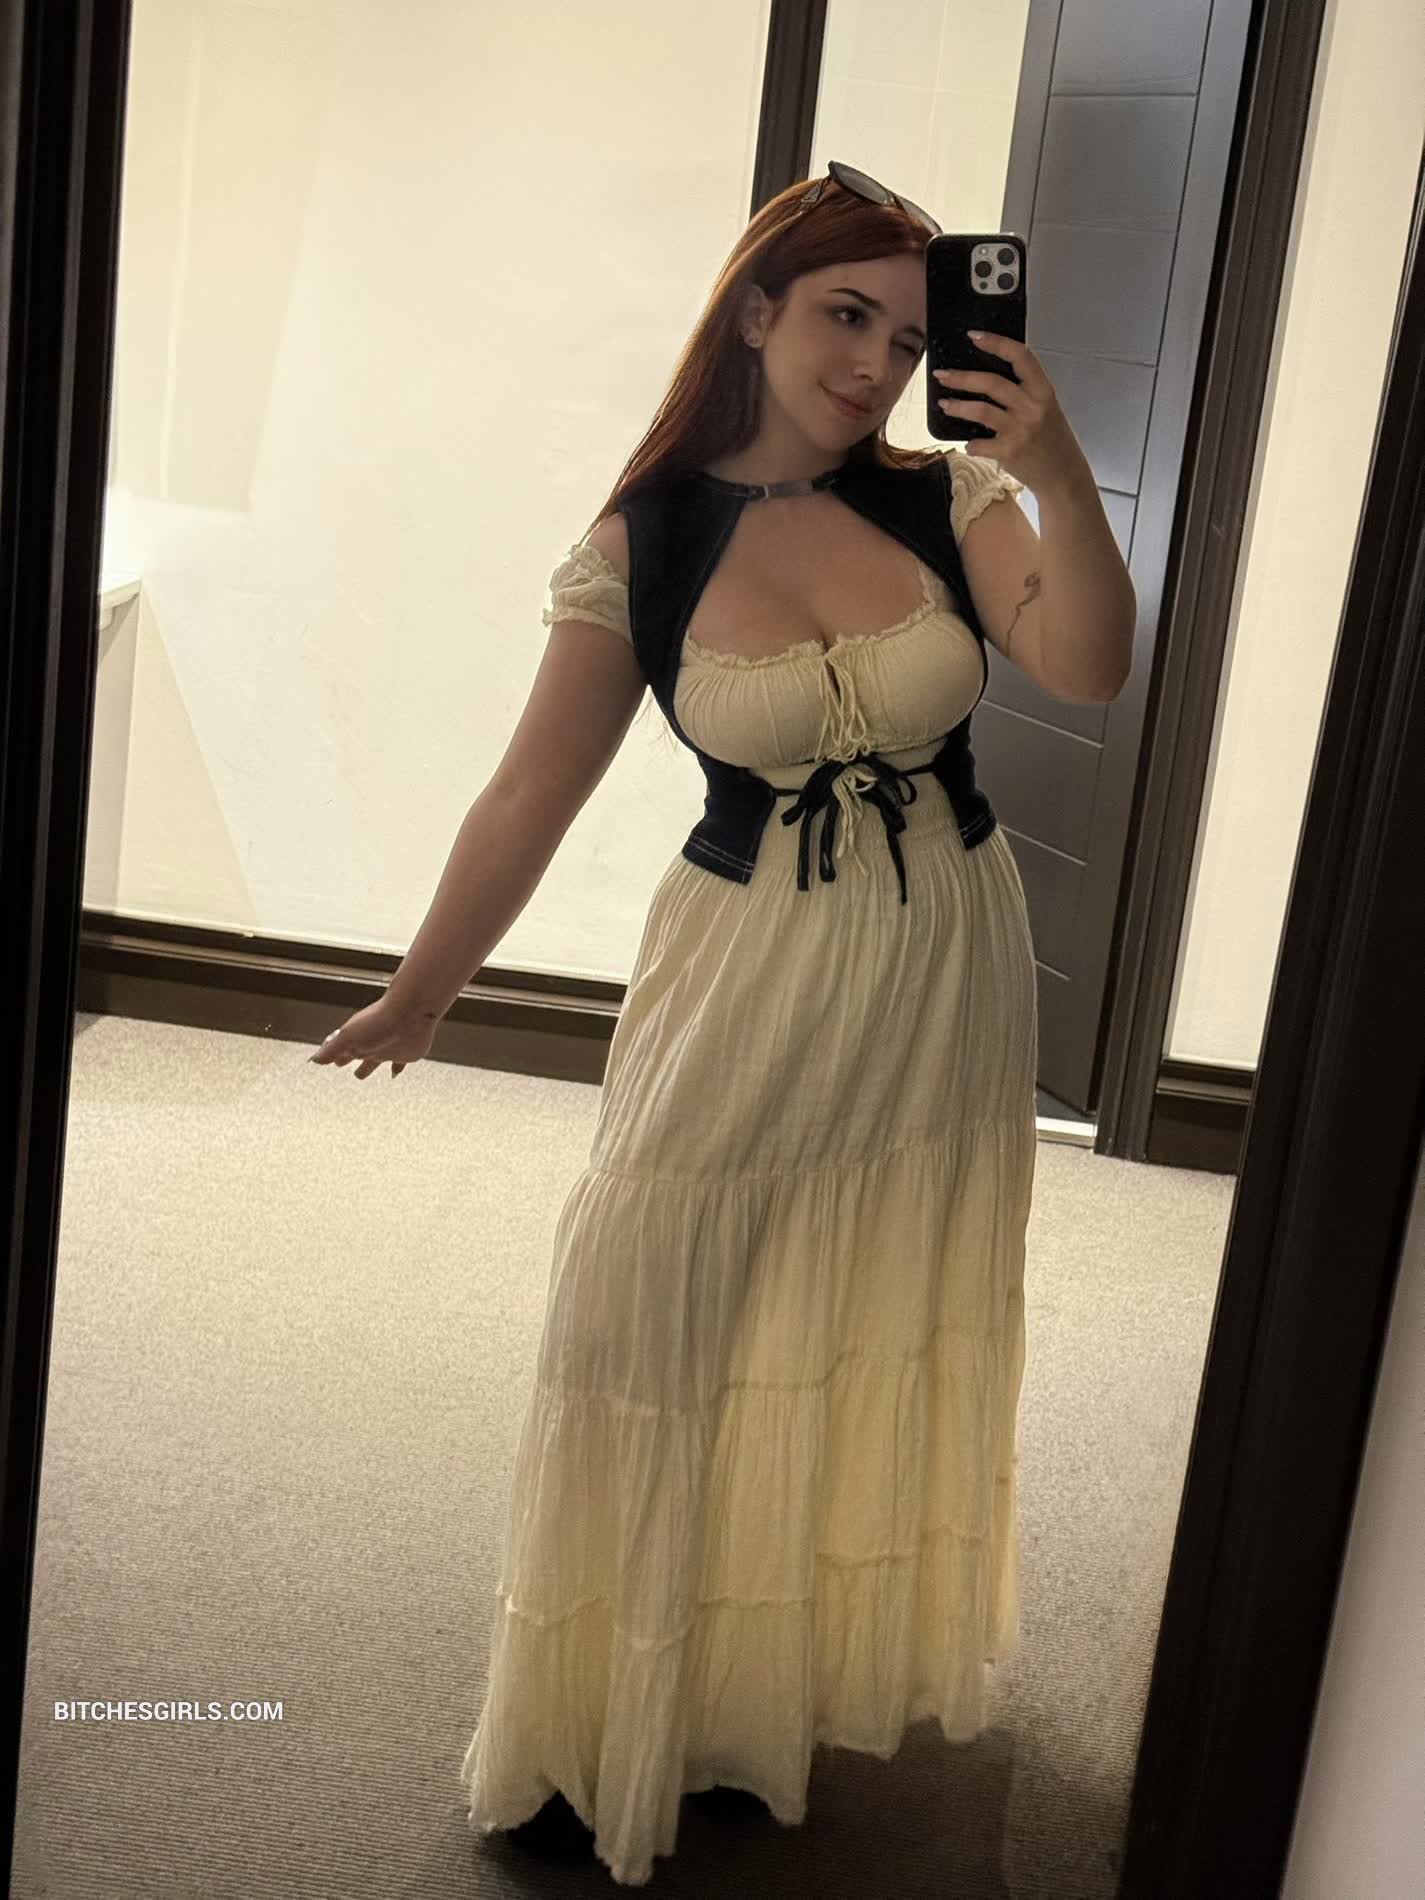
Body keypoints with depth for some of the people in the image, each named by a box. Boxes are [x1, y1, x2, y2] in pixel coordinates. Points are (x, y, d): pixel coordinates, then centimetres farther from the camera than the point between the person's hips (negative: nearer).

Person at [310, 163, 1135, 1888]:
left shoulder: (944, 498, -5)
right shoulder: (643, 544, -9)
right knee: (655, 1308, 1)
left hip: (944, 970, 2)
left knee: (882, 1323, 15)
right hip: (745, 969, -2)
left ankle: (813, 1663, 39)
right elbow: (535, 793, -3)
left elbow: (1087, 670, -17)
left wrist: (1060, 483, -31)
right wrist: (421, 991, 4)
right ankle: (624, 1711, 23)